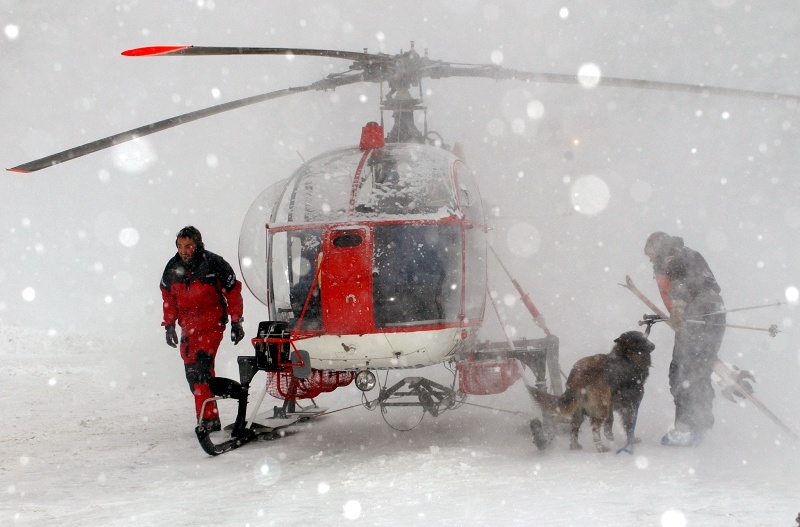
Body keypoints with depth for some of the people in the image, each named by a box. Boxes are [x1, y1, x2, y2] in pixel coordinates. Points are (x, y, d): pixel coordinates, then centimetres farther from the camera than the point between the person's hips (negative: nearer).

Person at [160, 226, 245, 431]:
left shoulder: (214, 264, -12)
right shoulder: (173, 268, 2)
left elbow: (233, 292, -3)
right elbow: (168, 298, 16)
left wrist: (236, 322, -2)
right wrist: (169, 325, 11)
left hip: (212, 325, -6)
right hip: (188, 328, 6)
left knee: (201, 367, -20)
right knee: (192, 373, 5)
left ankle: (208, 419, -20)